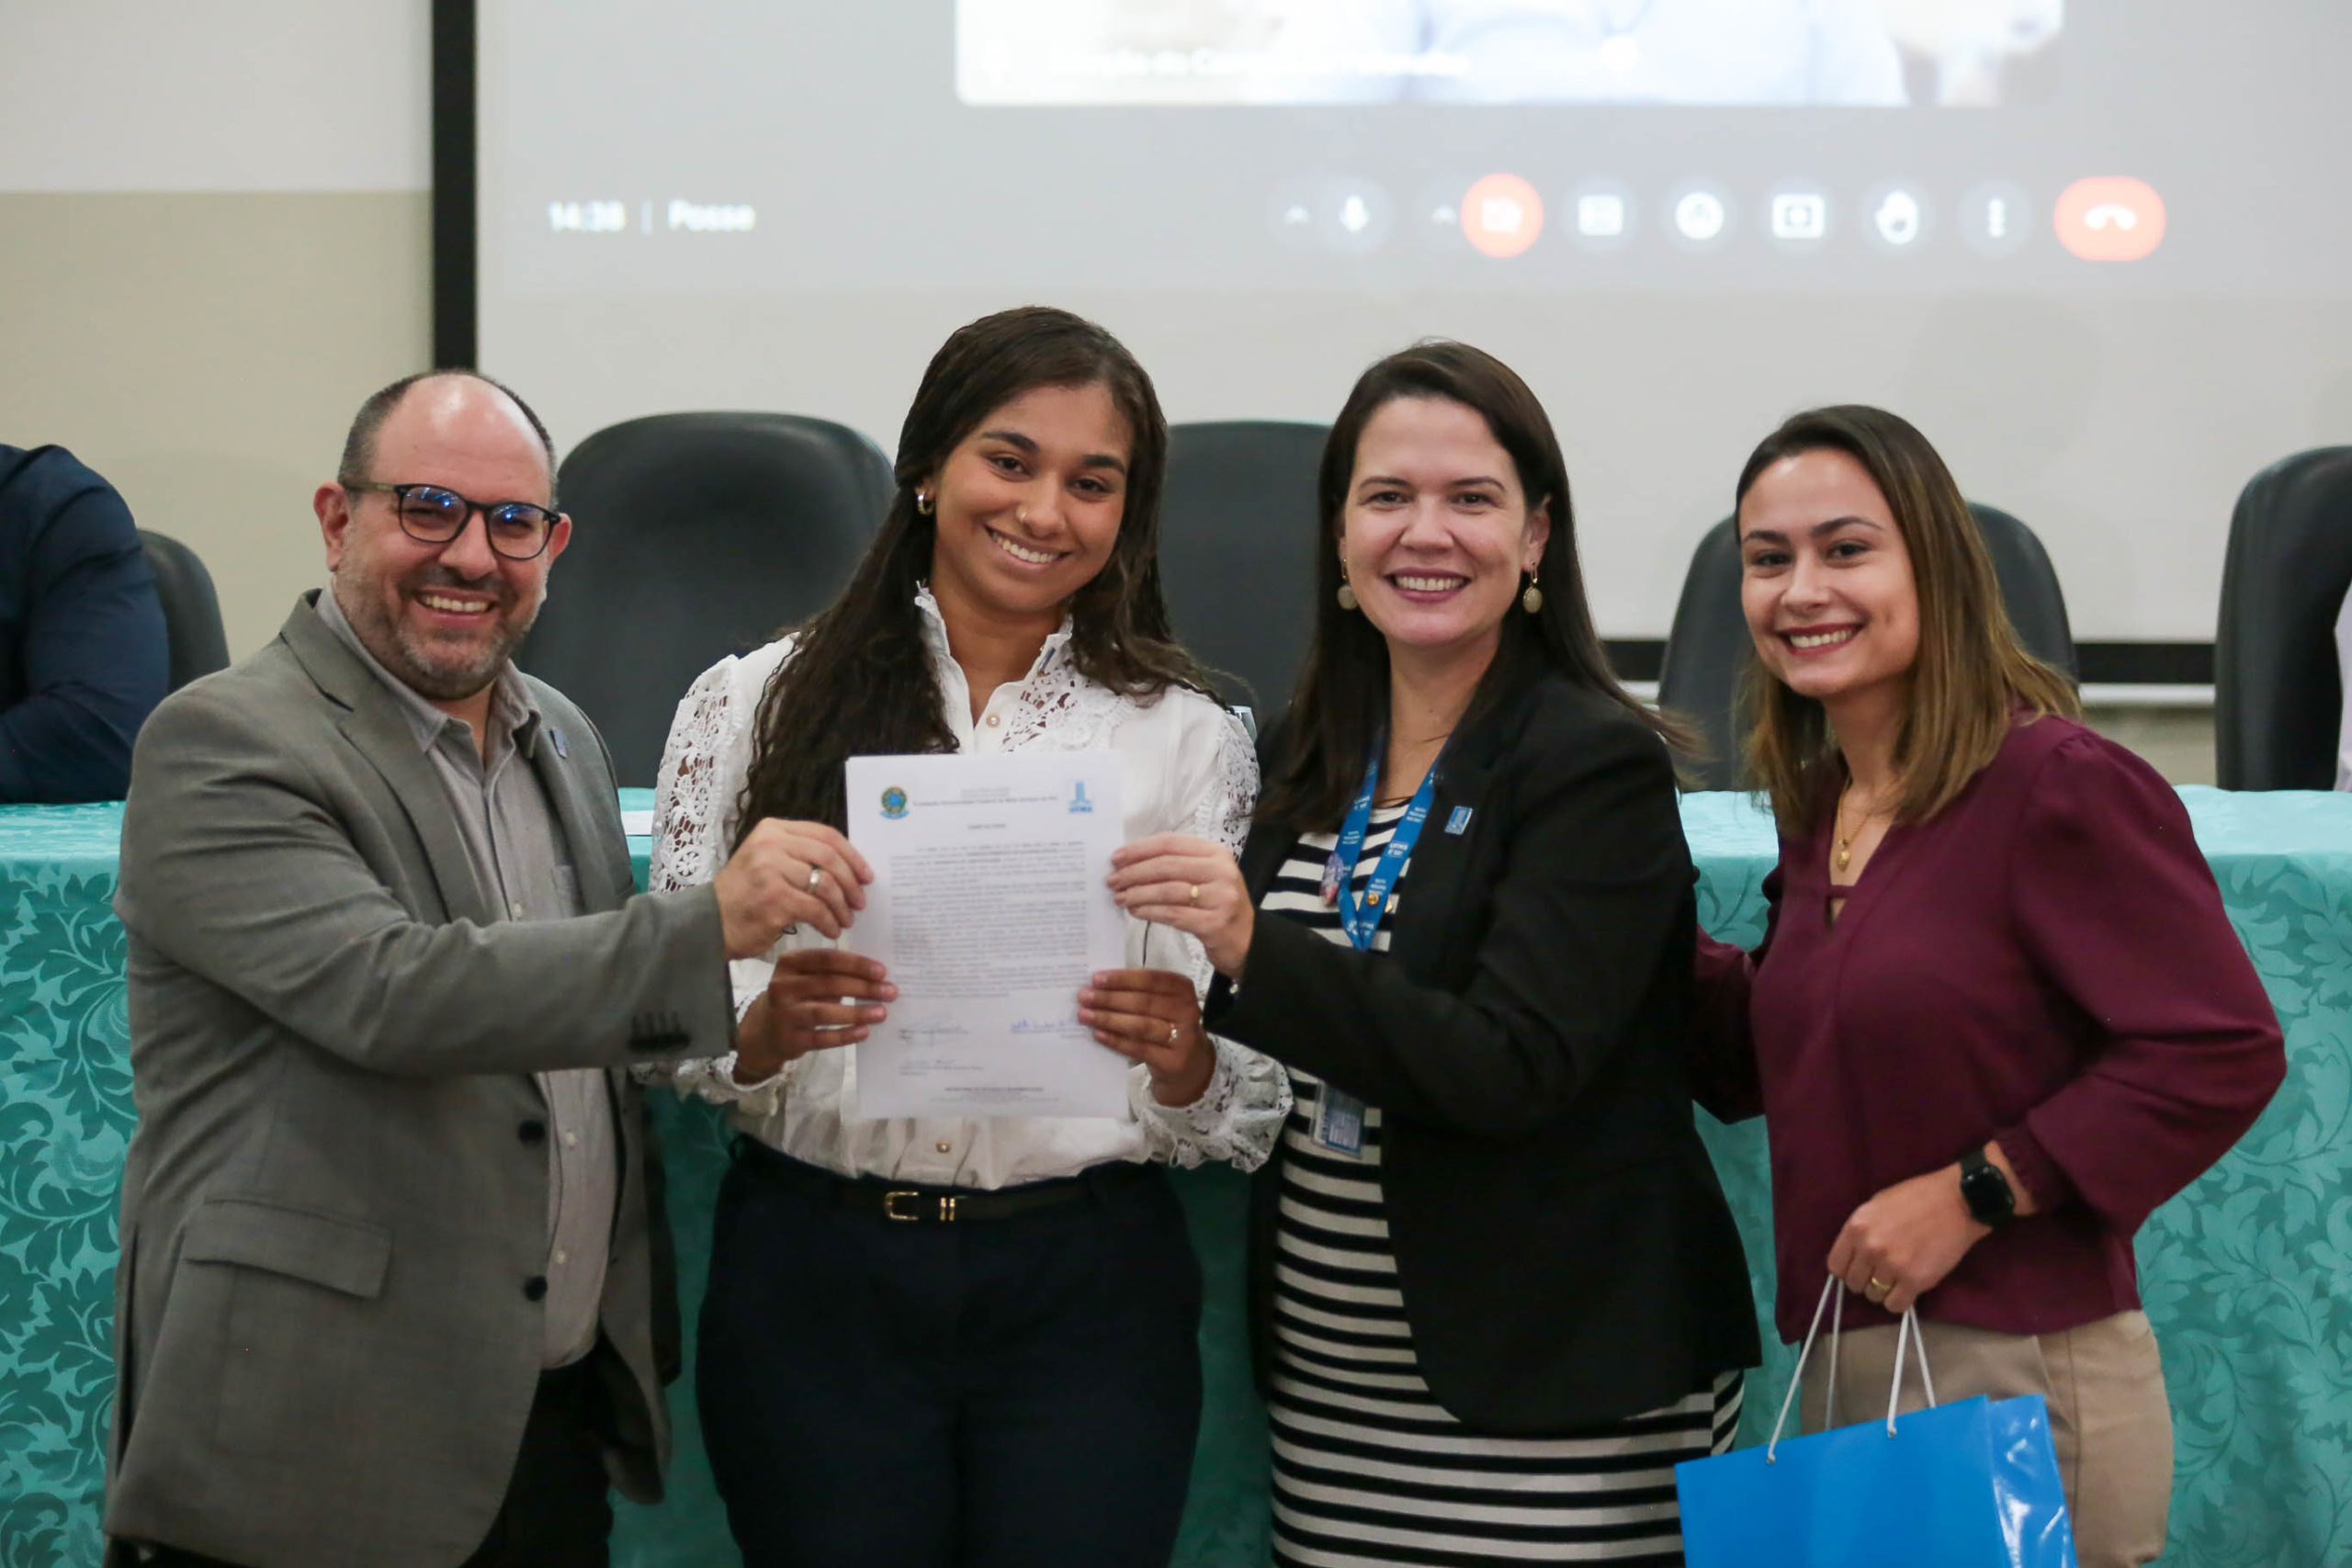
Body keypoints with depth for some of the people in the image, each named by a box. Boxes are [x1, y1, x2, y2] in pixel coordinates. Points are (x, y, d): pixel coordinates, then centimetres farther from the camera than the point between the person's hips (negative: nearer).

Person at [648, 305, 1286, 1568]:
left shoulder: (1188, 739, 4)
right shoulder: (751, 705, 3)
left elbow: (1248, 1108, 2)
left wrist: (1183, 1057, -20)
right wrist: (769, 1026, -20)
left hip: (1082, 1287, 0)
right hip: (814, 1279, 0)